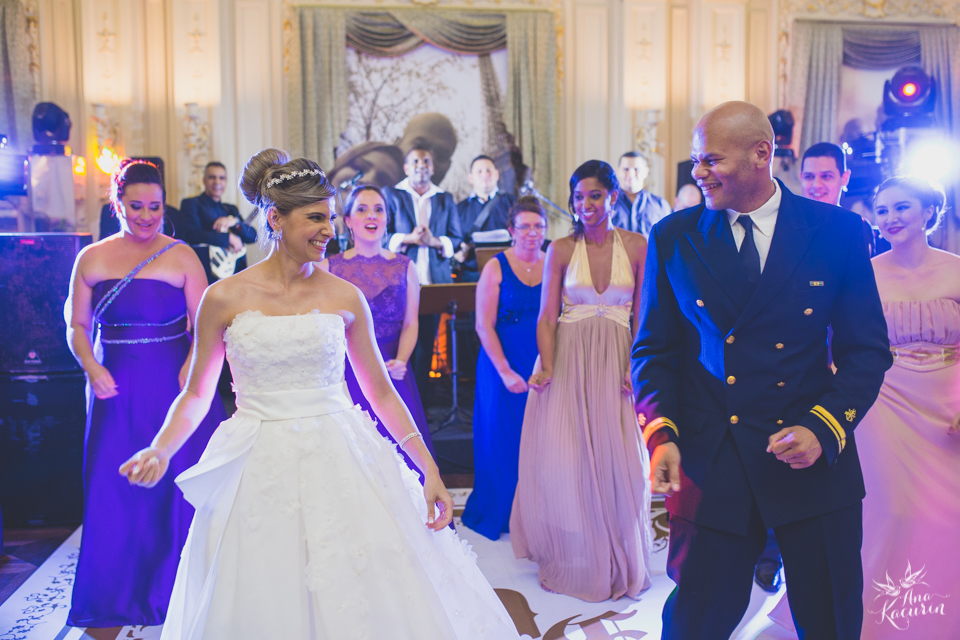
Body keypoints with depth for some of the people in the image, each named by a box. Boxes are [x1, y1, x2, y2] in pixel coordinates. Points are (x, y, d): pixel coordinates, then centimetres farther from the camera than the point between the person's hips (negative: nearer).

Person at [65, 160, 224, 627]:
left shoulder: (181, 256, -1)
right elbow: (77, 326, 9)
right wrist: (91, 367, -8)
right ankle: (120, 595, 28)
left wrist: (191, 369, -20)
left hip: (173, 388, -2)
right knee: (113, 489, 9)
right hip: (116, 391, 2)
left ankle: (175, 591, 24)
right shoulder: (92, 259, 6)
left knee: (177, 486, 4)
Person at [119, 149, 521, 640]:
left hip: (340, 464, 1)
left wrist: (429, 470, 1)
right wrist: (160, 451, -10)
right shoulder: (225, 299, -2)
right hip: (261, 470, -1)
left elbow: (381, 392, 5)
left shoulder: (345, 297, 1)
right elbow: (196, 394, 7)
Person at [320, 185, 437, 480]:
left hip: (392, 374, 1)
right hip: (344, 375, -1)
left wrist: (400, 361, -13)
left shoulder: (404, 267, 5)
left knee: (396, 452, 4)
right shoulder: (328, 267, 1)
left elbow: (410, 323, 3)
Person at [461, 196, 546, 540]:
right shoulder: (496, 267, -5)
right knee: (504, 440, 7)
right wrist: (505, 372, -14)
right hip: (502, 367, -2)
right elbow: (484, 325, -8)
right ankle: (499, 515, 25)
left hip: (544, 368, 3)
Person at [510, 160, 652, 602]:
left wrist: (636, 367, -10)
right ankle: (571, 561, 20)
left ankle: (619, 562, 23)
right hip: (568, 359, 0)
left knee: (619, 460, 1)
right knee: (562, 459, -1)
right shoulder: (561, 250, 3)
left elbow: (643, 316, 2)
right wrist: (546, 367, -14)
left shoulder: (637, 246, 3)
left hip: (616, 362, 0)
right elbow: (547, 317, 0)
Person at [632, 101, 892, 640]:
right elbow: (655, 348, 5)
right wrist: (661, 432, -9)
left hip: (815, 460, 0)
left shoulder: (838, 231, -1)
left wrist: (823, 429, -14)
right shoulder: (674, 238, 2)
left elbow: (867, 349, 1)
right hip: (709, 464, 0)